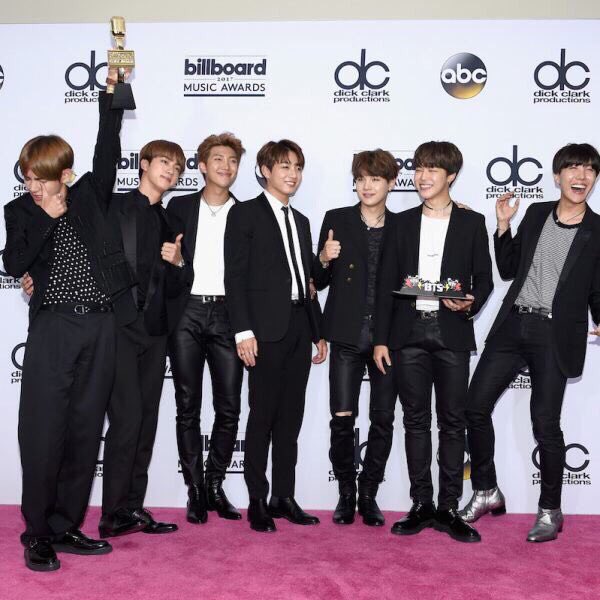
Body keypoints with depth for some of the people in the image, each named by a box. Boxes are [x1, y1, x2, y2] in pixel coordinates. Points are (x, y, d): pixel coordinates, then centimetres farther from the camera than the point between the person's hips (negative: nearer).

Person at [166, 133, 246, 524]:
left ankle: (215, 485, 17)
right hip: (186, 312, 0)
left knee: (229, 407, 1)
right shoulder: (180, 207, 11)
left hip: (226, 313, 0)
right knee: (188, 406, 3)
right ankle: (196, 490, 13)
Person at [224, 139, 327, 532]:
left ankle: (284, 497, 18)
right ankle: (258, 502, 8)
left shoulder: (301, 221, 21)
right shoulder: (245, 213, 0)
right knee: (263, 416, -2)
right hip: (266, 328, -6)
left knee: (291, 417, 9)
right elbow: (235, 276, -8)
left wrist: (319, 332, 16)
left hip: (299, 327, 7)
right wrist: (244, 330, -16)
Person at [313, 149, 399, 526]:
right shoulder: (337, 220, 4)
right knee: (342, 418, -3)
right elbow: (320, 282, 5)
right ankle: (346, 494, 16)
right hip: (347, 335, -1)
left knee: (383, 419, 5)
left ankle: (369, 495, 20)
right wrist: (324, 260, -14)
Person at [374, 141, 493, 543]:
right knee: (416, 421, 6)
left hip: (452, 333, -1)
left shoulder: (472, 223, 6)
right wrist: (381, 339, 2)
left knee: (453, 422, 2)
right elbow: (387, 283, 7)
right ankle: (422, 505, 15)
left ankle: (449, 508, 11)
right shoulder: (403, 222, 10)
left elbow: (484, 279, 6)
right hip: (409, 333, 2)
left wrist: (470, 303, -17)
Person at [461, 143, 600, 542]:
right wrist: (503, 225, 3)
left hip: (555, 334, -4)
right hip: (512, 325, 4)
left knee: (546, 422, -1)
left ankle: (550, 511, 19)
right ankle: (486, 492, 22)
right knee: (476, 405, 3)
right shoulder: (536, 214, 10)